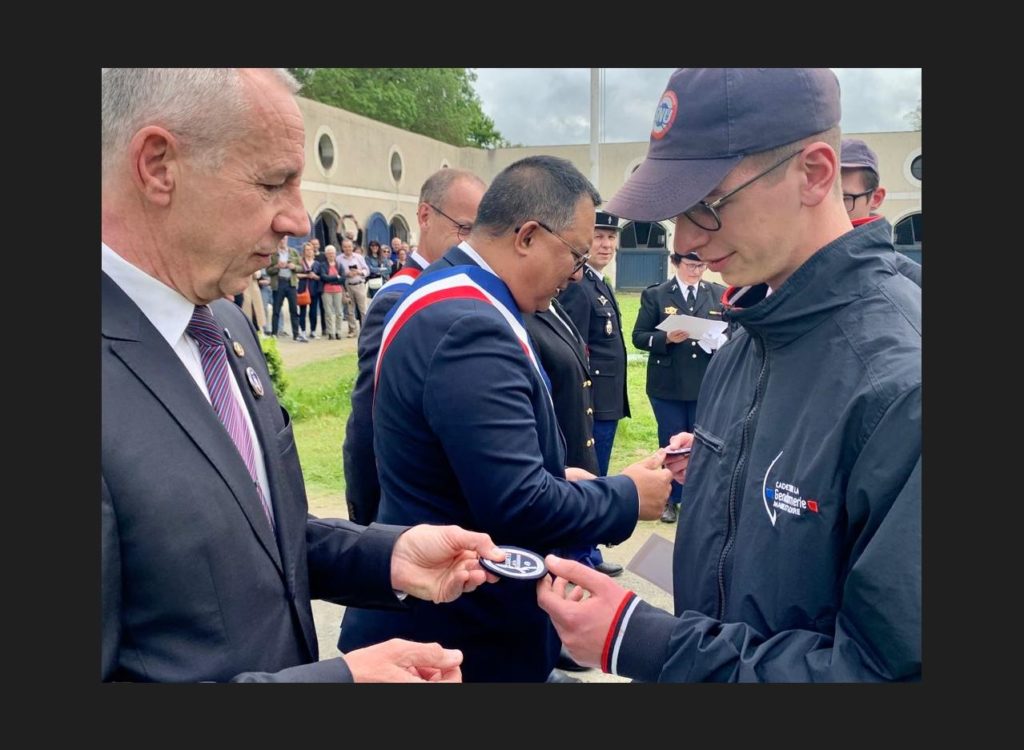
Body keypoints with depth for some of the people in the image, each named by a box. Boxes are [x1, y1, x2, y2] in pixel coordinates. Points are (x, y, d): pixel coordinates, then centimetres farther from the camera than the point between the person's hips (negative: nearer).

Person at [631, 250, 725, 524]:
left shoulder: (720, 295, 5)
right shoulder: (655, 295, 0)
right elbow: (639, 337, -3)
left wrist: (720, 341, -17)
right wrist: (667, 338, -20)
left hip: (707, 384, 1)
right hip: (667, 385, -1)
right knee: (671, 444, 10)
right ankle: (670, 499, 25)